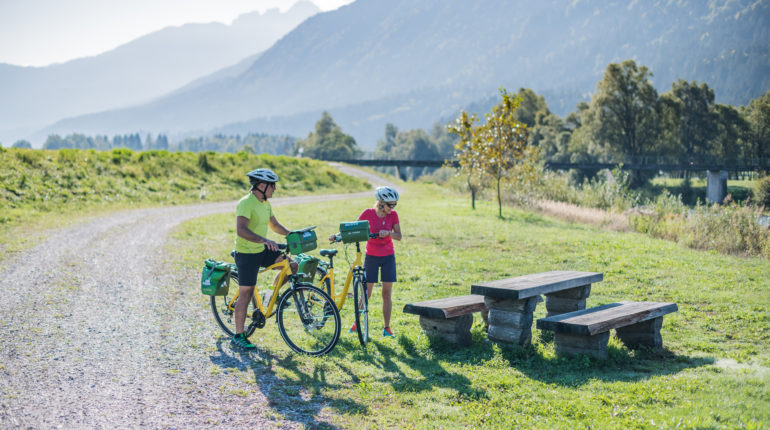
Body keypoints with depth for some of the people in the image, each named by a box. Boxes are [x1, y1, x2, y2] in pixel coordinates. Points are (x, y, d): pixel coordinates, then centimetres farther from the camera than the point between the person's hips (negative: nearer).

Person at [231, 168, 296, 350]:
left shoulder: (266, 204, 8)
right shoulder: (246, 203, -21)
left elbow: (275, 225, 20)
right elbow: (241, 230, -33)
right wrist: (264, 240, -43)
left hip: (262, 250, 8)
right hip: (247, 253, -8)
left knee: (292, 265, -5)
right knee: (246, 294, -4)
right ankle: (238, 337, 6)